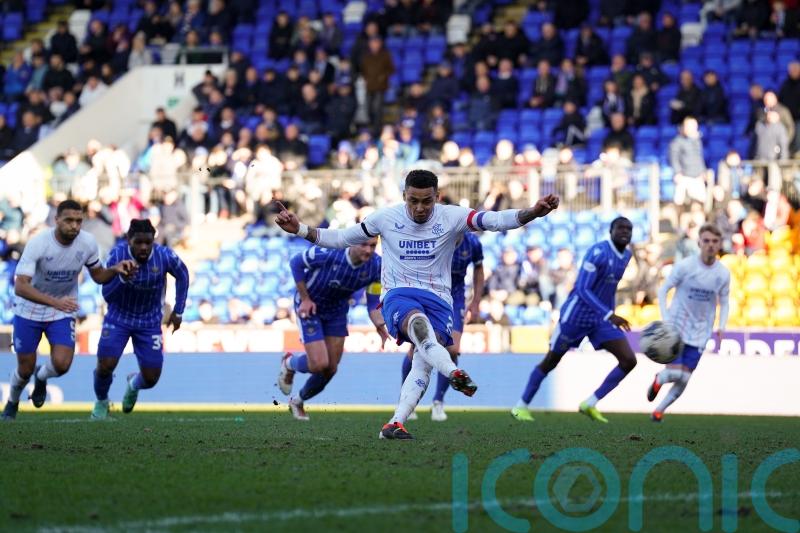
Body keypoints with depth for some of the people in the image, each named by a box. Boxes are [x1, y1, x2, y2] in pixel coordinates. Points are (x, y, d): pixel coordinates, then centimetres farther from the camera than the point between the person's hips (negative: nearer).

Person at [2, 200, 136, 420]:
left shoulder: (88, 243, -13)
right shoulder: (38, 244, -27)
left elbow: (98, 275, 5)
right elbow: (20, 286, -33)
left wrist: (116, 269, -18)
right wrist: (55, 302, -46)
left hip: (64, 312, 2)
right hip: (29, 311, -2)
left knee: (61, 364, -17)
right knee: (25, 370, 5)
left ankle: (41, 378, 22)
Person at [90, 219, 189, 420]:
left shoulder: (165, 256, -20)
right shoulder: (117, 255, -23)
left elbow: (182, 276, 2)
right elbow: (107, 295, -21)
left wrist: (178, 311, 4)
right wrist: (122, 278, -40)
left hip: (149, 322, 1)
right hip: (118, 318, -1)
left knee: (151, 378, -1)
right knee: (105, 365, -15)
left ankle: (133, 384, 39)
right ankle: (101, 402, 20)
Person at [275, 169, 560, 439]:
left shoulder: (451, 217, -2)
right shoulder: (386, 217, 2)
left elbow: (495, 220, -14)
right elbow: (341, 238, 12)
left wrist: (533, 212, -30)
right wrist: (300, 229, 2)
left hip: (438, 298, 2)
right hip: (398, 295, -2)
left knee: (423, 361, -21)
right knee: (418, 322, -37)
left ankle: (395, 424, -20)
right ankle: (455, 375, -63)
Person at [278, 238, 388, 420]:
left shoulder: (376, 266, -20)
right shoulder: (329, 253, -34)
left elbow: (373, 304, -12)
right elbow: (296, 263, -17)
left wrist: (380, 326, -32)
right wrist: (305, 298, -17)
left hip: (337, 311, 5)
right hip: (310, 307, -5)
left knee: (330, 369, 6)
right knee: (319, 364, -15)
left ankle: (298, 401, 35)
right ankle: (289, 363, 22)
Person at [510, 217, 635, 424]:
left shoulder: (626, 256, 5)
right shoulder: (598, 252, -21)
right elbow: (582, 289, -28)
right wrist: (609, 315, -35)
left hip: (601, 319, 7)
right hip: (576, 314, -7)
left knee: (629, 360, -9)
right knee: (550, 362, 6)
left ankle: (590, 404, -3)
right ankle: (521, 406, 23)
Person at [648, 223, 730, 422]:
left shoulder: (723, 273, -4)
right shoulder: (685, 266, -14)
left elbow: (724, 303, 9)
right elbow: (663, 290, -6)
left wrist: (721, 326, -8)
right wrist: (666, 320, -18)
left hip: (699, 333, 3)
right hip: (676, 328, -3)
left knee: (684, 379, 0)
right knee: (674, 373, -14)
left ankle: (659, 410, 23)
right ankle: (658, 380, 23)